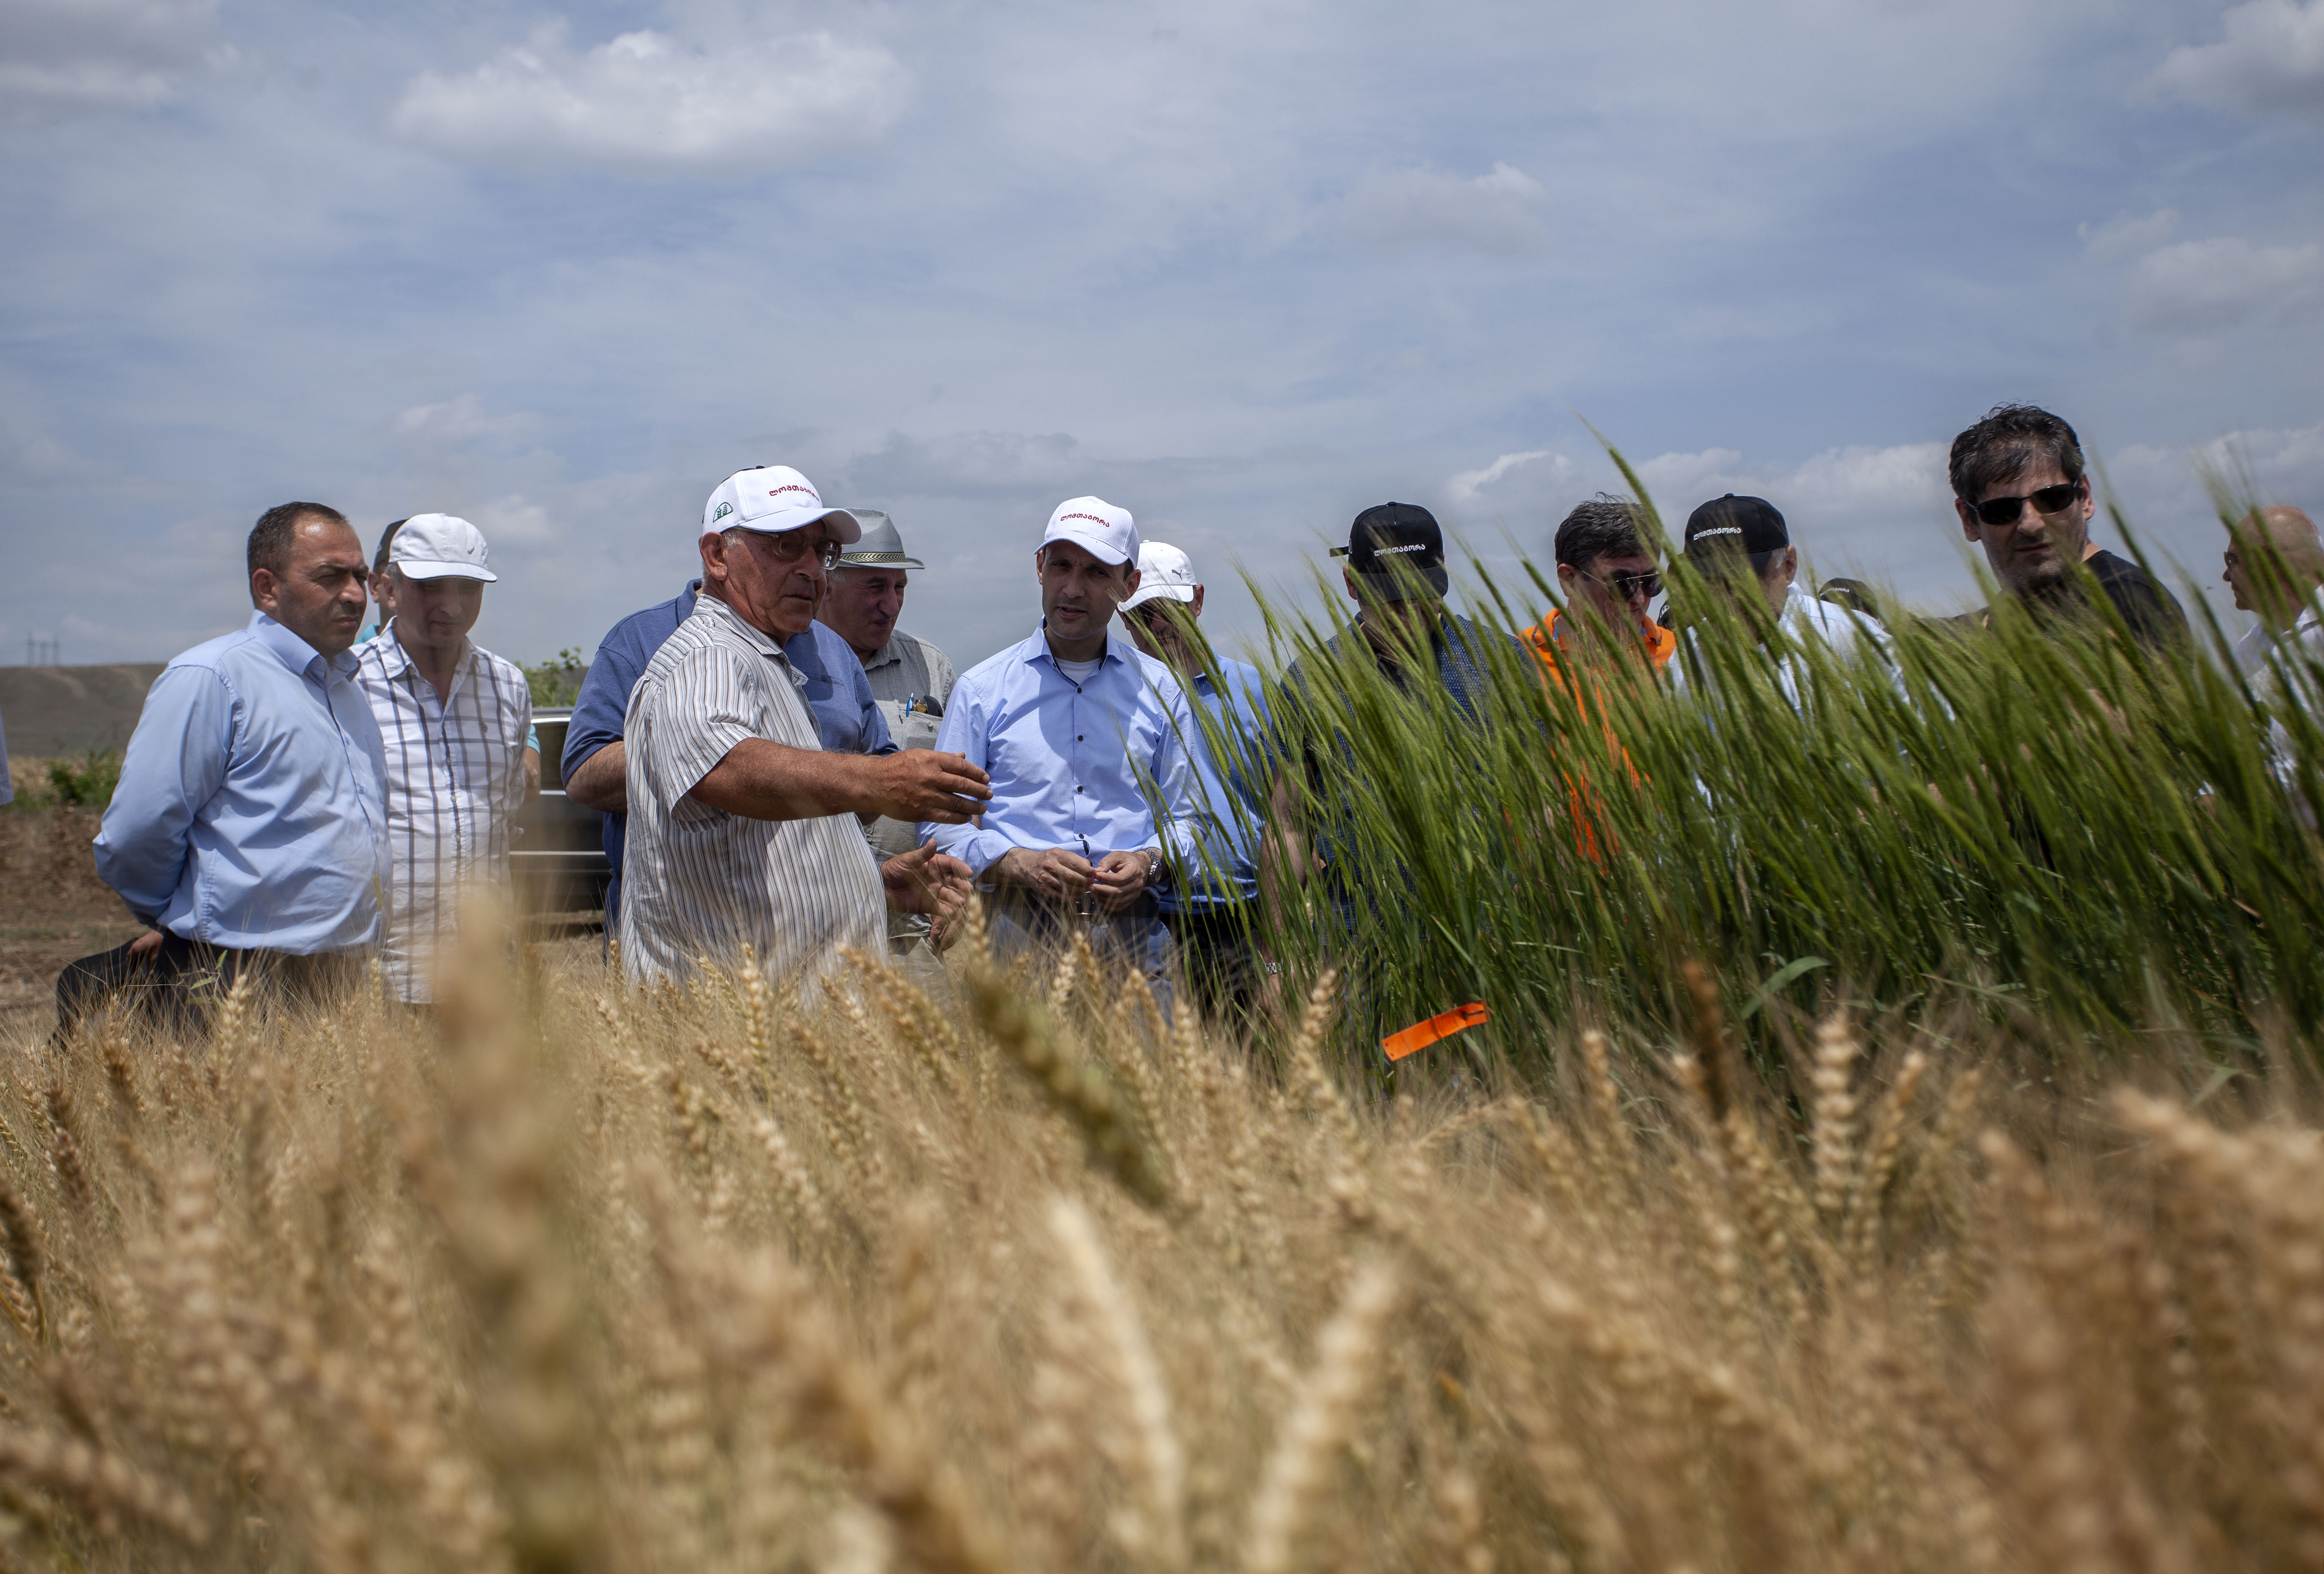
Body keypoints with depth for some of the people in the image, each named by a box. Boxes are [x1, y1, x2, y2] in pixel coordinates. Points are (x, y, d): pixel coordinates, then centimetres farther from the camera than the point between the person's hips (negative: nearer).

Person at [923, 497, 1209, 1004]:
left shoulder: (1161, 691, 13)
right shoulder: (980, 690, 9)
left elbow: (1187, 821, 15)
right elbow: (944, 824, 6)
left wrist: (1150, 864, -6)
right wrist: (1021, 864, -11)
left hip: (1131, 933, 1)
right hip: (1016, 931, -1)